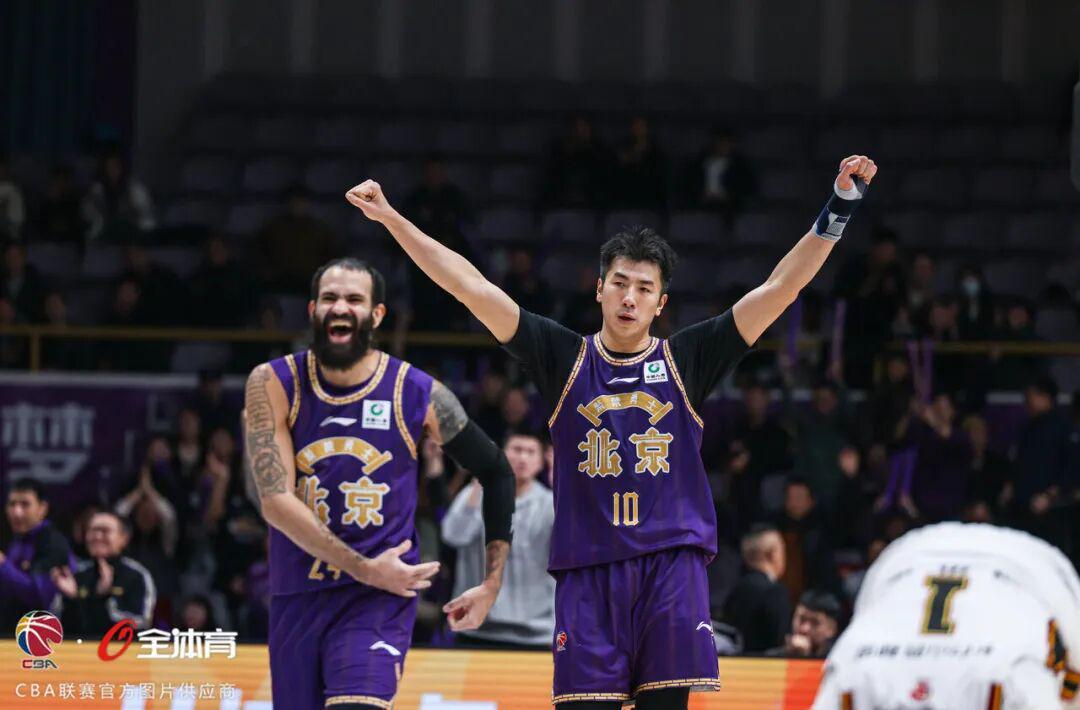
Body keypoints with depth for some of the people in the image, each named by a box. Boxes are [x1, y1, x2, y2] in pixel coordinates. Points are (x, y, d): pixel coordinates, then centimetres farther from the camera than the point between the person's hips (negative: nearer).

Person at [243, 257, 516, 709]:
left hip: (379, 602, -2)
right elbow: (276, 501, -12)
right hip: (297, 599, 2)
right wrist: (365, 569, -17)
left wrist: (491, 585, 8)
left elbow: (496, 473, 11)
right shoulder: (273, 385, -4)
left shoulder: (419, 396, -3)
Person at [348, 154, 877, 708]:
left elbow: (780, 289, 4)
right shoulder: (564, 359, 10)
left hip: (671, 563, 0)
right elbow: (471, 287, 5)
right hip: (588, 568, 0)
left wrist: (838, 210, -4)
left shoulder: (687, 360, 9)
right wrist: (392, 220, 1)